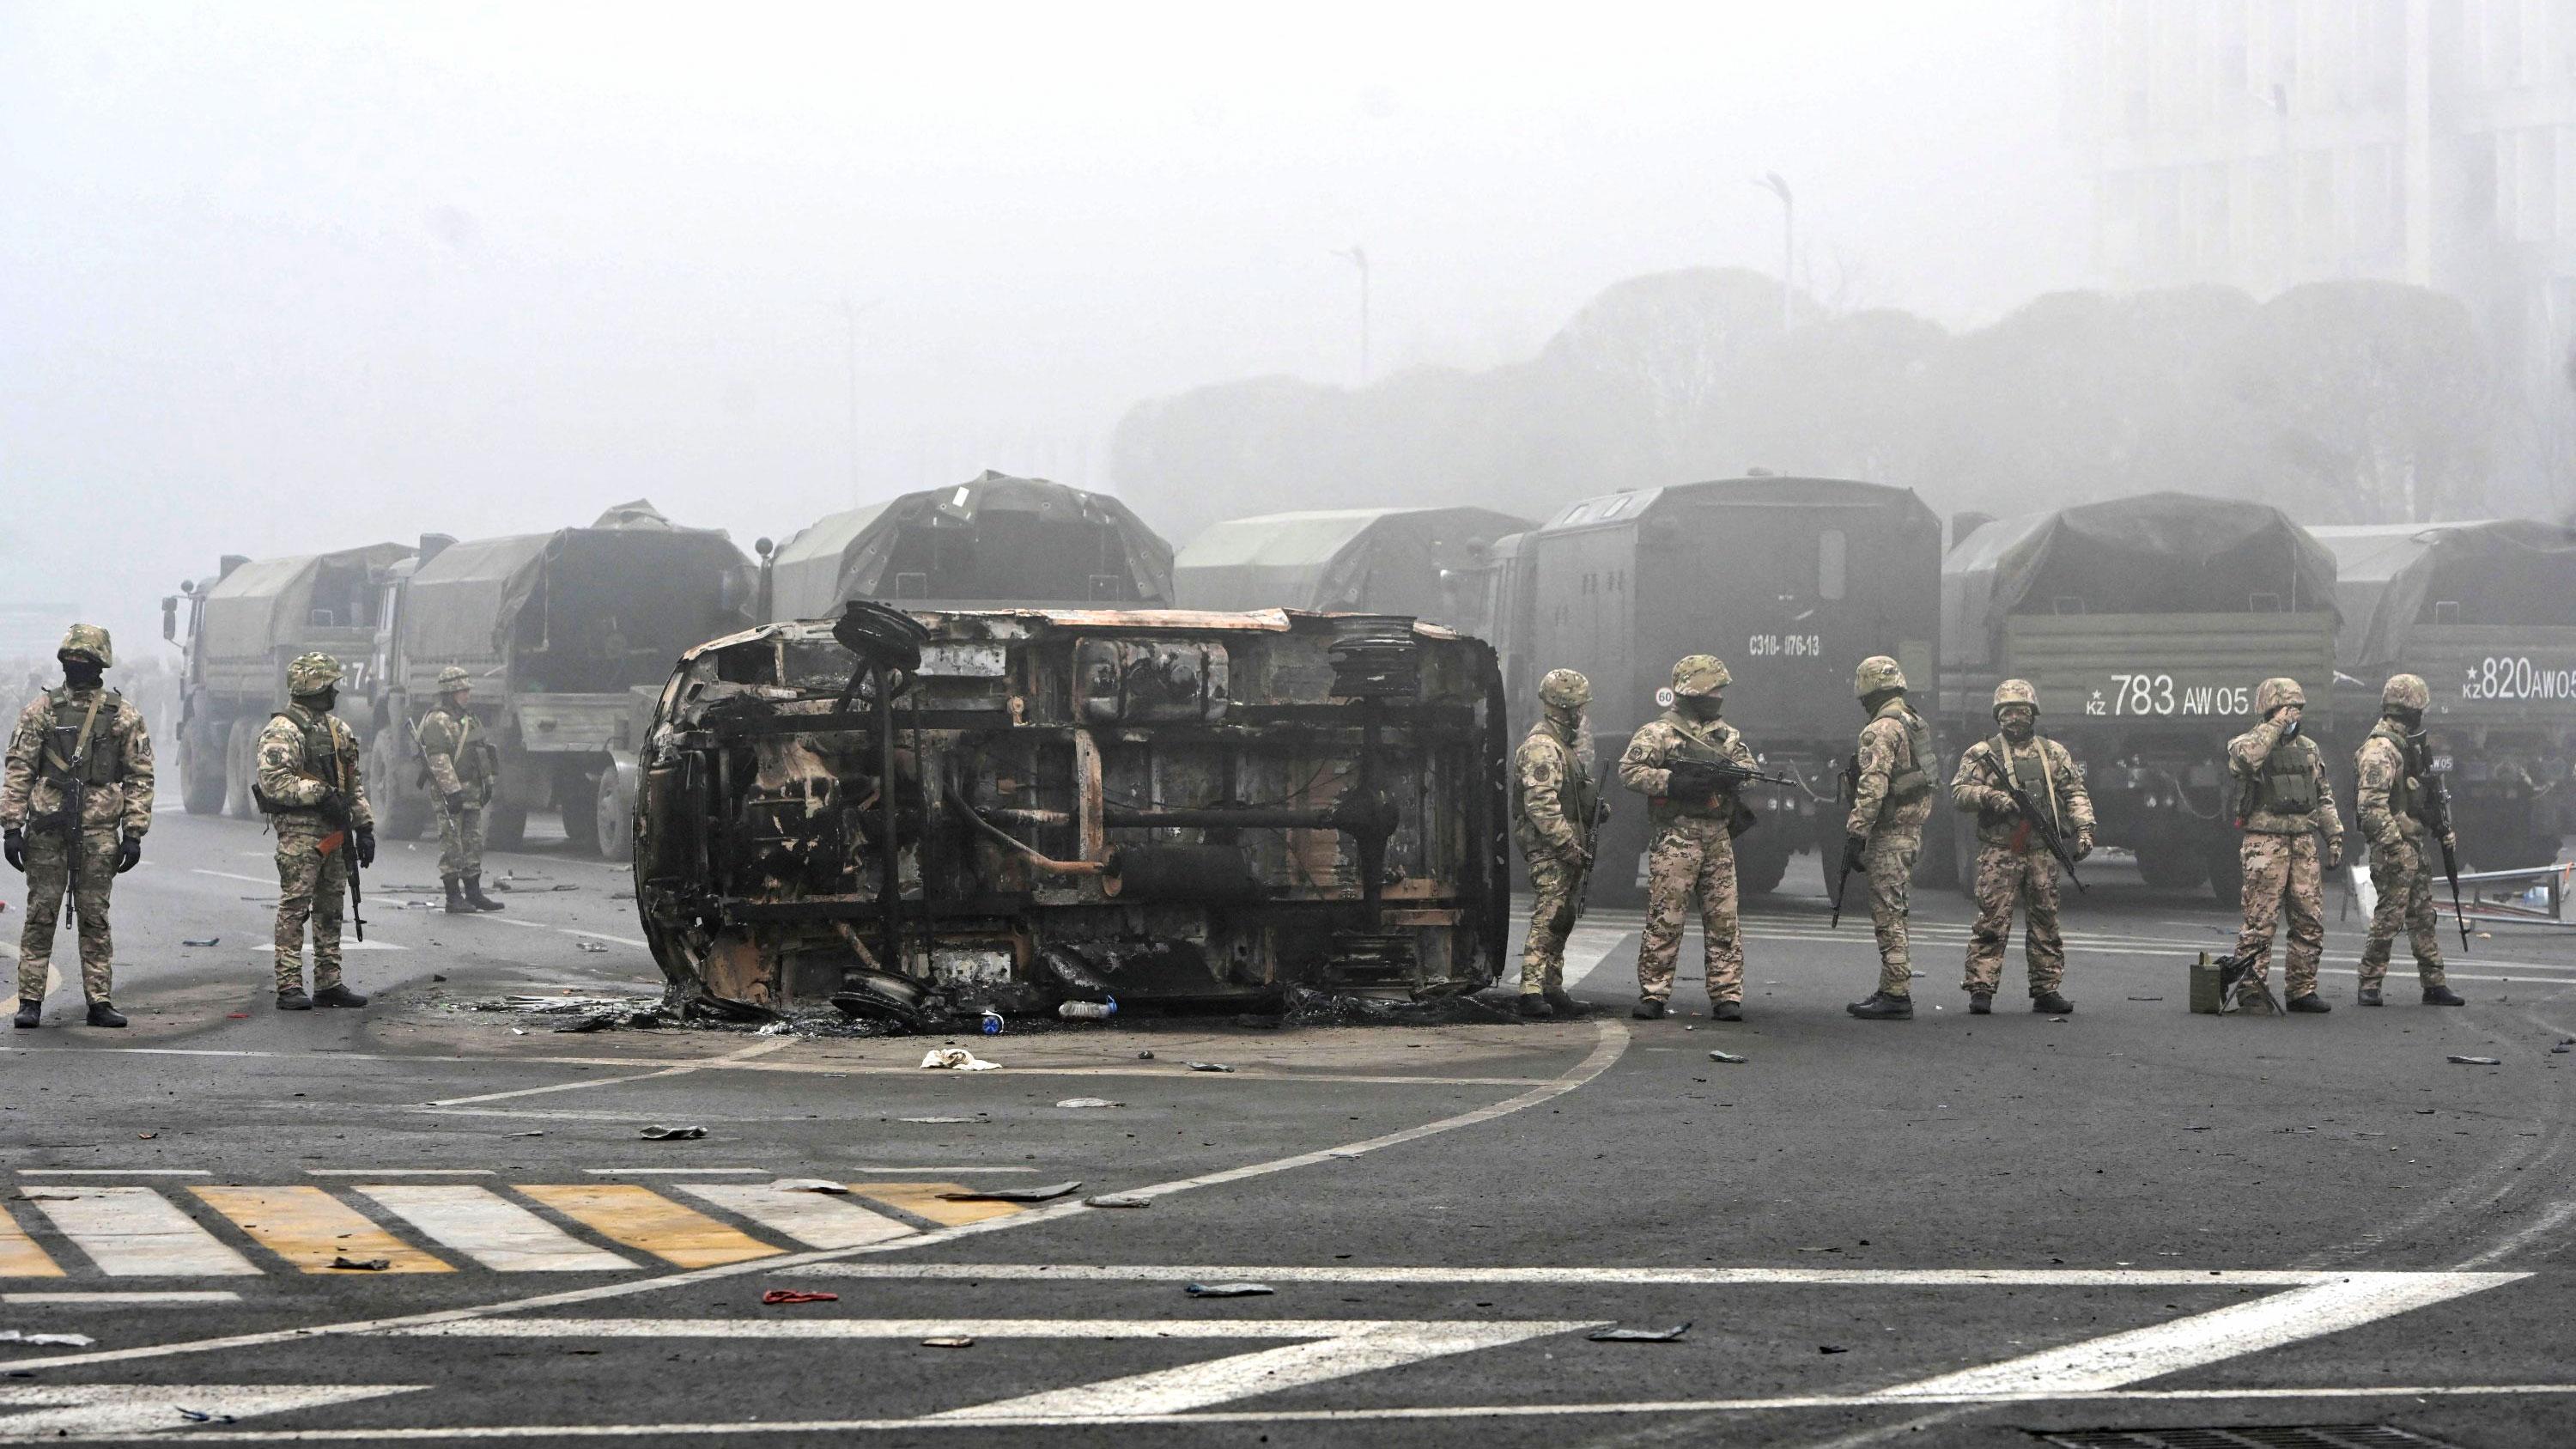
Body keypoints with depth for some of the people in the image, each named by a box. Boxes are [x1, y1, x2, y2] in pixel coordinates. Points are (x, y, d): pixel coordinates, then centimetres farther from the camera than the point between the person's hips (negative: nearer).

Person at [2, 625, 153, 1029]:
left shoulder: (124, 716, 6)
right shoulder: (40, 710, 5)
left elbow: (139, 777, 6)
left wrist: (134, 833, -1)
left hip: (99, 830, 0)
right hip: (47, 828, 0)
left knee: (95, 918, 4)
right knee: (40, 915, 0)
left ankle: (100, 1001, 8)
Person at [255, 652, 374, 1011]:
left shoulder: (336, 729, 16)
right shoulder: (282, 732, -10)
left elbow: (354, 782, 21)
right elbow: (273, 783, -19)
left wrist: (364, 826, 15)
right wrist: (319, 794, -20)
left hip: (333, 831, 8)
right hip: (299, 830, -8)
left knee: (331, 907, 11)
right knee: (294, 907, -8)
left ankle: (329, 984, 17)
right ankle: (289, 987, -9)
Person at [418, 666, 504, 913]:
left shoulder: (466, 719, 19)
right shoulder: (437, 721, -12)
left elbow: (479, 752, 27)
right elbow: (439, 759, -20)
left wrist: (487, 782, 23)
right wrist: (452, 790, -25)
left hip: (471, 790, 9)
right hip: (450, 793, -9)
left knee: (473, 842, 11)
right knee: (452, 844, -6)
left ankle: (473, 893, 17)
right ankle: (453, 897, -4)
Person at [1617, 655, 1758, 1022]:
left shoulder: (1727, 734, 17)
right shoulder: (1659, 732, -1)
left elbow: (1749, 768, 14)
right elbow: (1629, 771, -8)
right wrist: (1673, 782, -18)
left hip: (1718, 838, 5)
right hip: (1676, 836, -5)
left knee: (1723, 919, 2)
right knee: (1665, 918, -5)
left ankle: (1727, 995, 5)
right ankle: (1653, 994, 1)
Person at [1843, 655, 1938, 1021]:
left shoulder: (1881, 730, -15)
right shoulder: (1916, 725, 16)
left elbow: (1872, 788, -22)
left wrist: (1855, 835, -21)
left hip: (1888, 836, -10)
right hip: (1912, 832, 10)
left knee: (1889, 915, -8)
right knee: (1891, 914, 15)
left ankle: (1897, 996, -9)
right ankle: (1890, 990, 18)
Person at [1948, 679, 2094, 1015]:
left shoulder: (2054, 753, 14)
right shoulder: (1982, 754, 6)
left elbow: (2075, 793, 13)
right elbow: (1958, 795, 0)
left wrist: (2083, 827, -2)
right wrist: (1988, 797, -18)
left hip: (2042, 851, 3)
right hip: (1998, 852, -3)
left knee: (2045, 921, 6)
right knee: (1992, 921, -8)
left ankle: (2047, 989, 12)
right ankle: (1980, 990, -6)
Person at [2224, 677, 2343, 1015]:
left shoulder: (2308, 748, 16)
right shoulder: (2251, 743, -3)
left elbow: (2324, 798, 21)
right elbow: (2243, 758, -29)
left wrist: (2335, 836, 13)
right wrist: (2275, 726, -21)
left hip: (2304, 844, 6)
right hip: (2265, 844, -6)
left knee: (2310, 921, 6)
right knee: (2260, 922, -7)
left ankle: (2302, 990, 14)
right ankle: (2251, 991, -4)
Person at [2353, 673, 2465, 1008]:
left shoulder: (2410, 746, 16)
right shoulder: (2379, 750, -16)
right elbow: (2371, 805, -24)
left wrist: (2444, 829, 22)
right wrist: (2394, 846, -27)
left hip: (2418, 845, 10)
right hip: (2394, 846, -10)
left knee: (2424, 917, 11)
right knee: (2389, 916, -7)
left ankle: (2434, 984, 15)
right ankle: (2369, 984, 0)